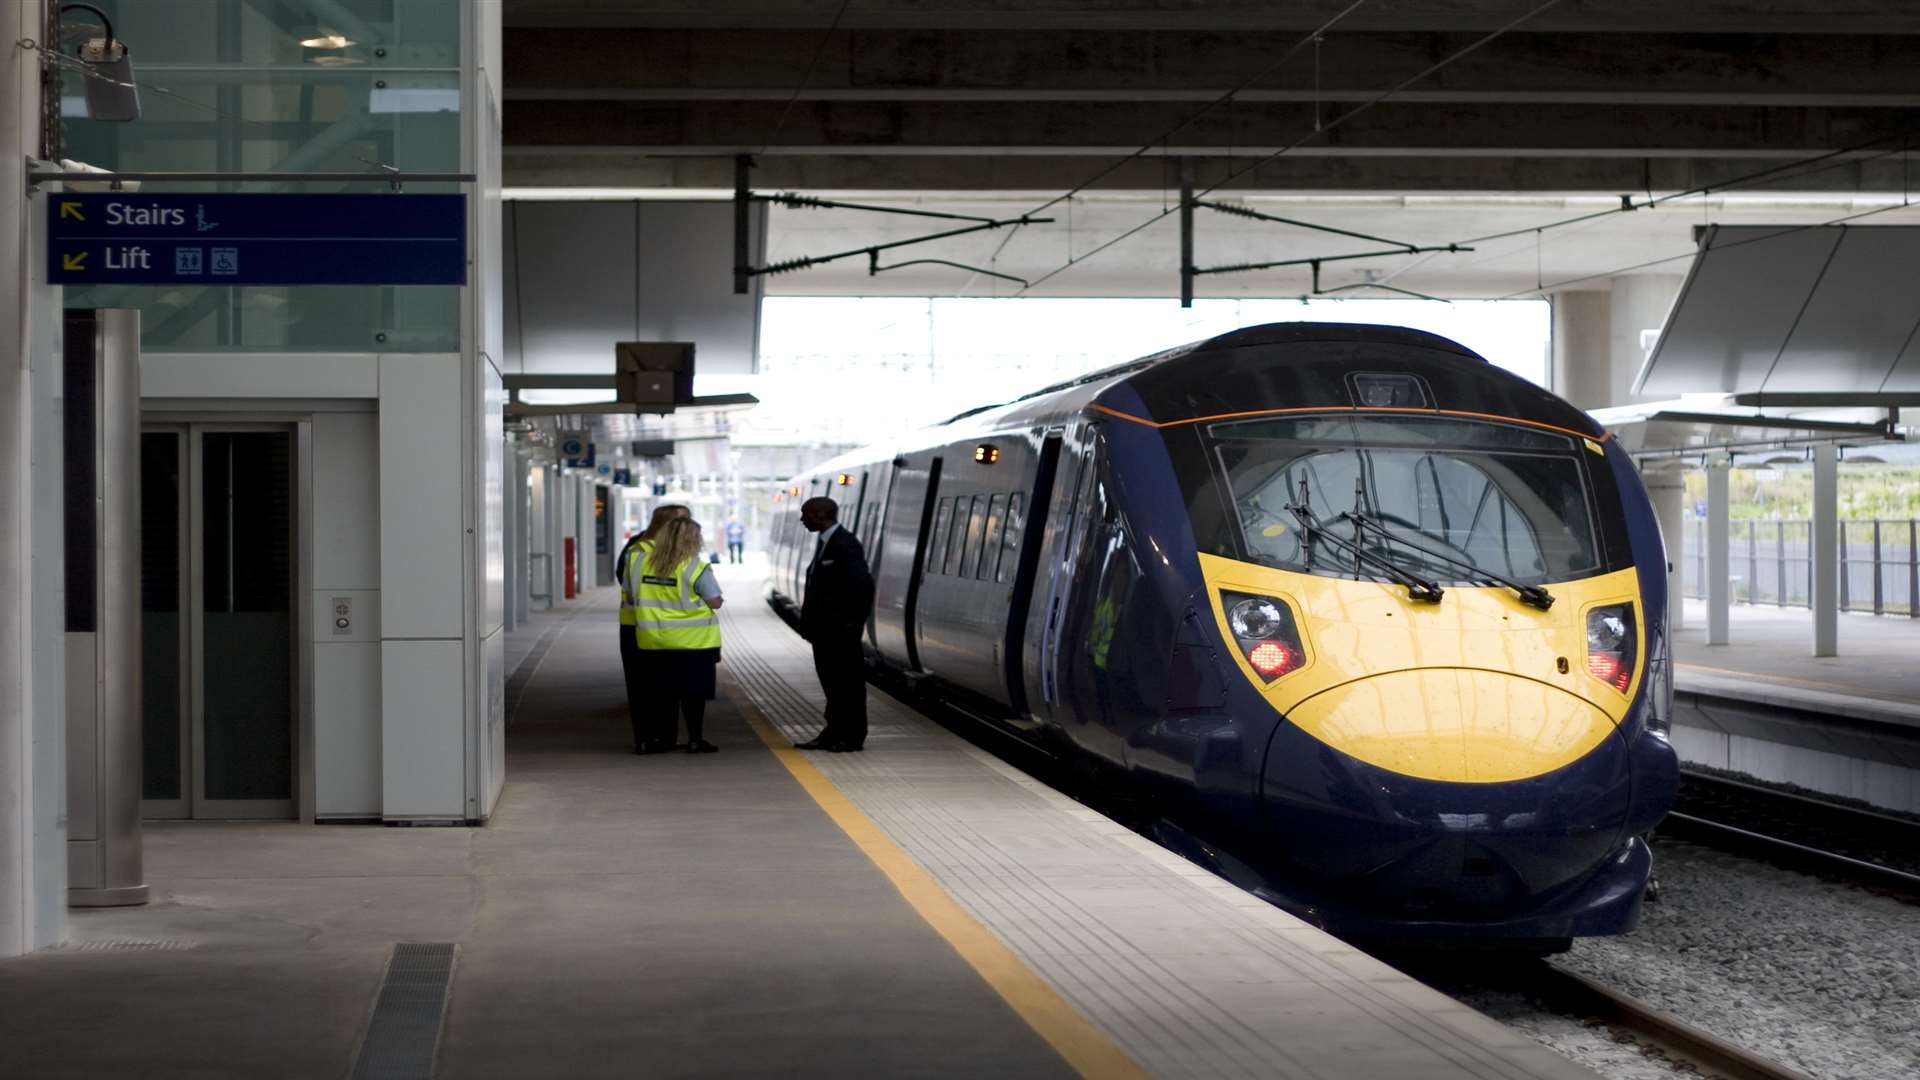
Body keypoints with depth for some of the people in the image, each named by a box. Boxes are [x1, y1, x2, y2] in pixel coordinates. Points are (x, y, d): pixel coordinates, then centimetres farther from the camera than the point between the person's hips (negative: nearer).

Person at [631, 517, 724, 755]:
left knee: (661, 691, 13)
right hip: (692, 641, -4)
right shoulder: (695, 567, -13)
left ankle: (659, 738, 14)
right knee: (693, 691, 5)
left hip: (653, 640, 4)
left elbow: (633, 595, 9)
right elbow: (715, 602, -10)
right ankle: (695, 739, 8)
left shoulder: (643, 562, 2)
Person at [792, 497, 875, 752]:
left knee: (848, 683, -1)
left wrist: (852, 622, -19)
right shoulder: (825, 543, 13)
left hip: (841, 632, -10)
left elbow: (862, 584, -22)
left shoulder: (845, 545, -17)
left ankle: (853, 737, 6)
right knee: (832, 682, 14)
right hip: (824, 630, 10)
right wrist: (809, 621, 12)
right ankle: (834, 734, 21)